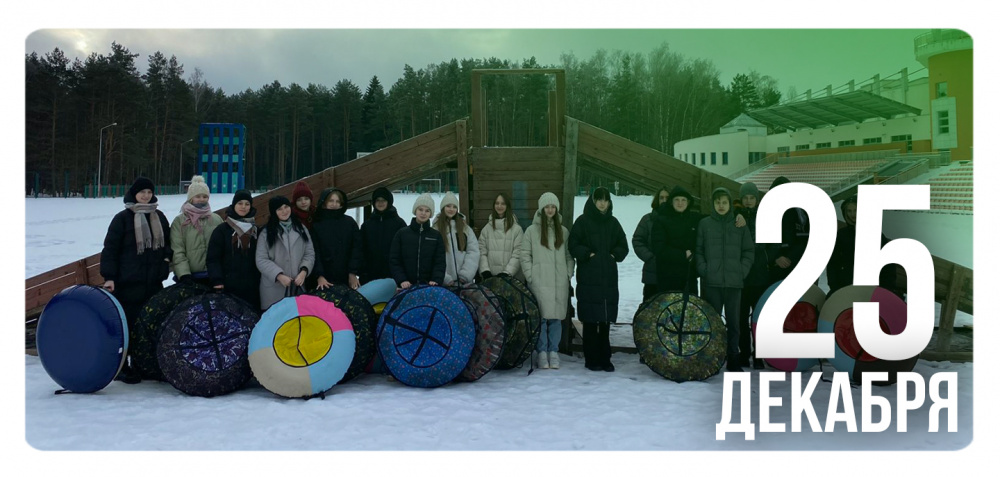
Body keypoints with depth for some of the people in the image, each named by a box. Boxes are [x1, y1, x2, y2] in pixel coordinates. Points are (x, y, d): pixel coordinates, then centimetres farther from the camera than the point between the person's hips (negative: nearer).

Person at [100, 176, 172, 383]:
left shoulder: (159, 217, 14)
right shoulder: (123, 218, -1)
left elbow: (167, 243, 25)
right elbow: (110, 249, -4)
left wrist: (167, 257, 5)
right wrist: (109, 277, -11)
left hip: (153, 282, 5)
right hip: (127, 283, -5)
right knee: (127, 325, -3)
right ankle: (122, 367, 7)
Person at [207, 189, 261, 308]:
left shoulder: (256, 230, 14)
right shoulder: (221, 230, 4)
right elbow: (213, 258, -2)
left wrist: (261, 280, 11)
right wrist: (217, 281, -13)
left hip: (252, 288, 3)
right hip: (228, 287, -3)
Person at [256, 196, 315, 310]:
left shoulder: (301, 229, 13)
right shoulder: (266, 233, 3)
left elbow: (310, 254, 9)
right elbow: (261, 260, -4)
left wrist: (304, 271, -9)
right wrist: (279, 275, -15)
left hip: (297, 286, 2)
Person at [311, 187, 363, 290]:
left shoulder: (350, 222, 8)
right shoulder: (316, 224, 2)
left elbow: (356, 248, 3)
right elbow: (314, 252, -3)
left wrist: (353, 272, -6)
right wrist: (319, 275, -15)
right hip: (325, 279, -1)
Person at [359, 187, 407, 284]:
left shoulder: (399, 223, 4)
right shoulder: (366, 225, 13)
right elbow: (362, 251, 10)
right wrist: (363, 275, 2)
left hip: (393, 276, -2)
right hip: (372, 276, 3)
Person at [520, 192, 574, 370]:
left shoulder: (563, 231, 12)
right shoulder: (532, 230, 4)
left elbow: (569, 255, 14)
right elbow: (524, 255, 3)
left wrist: (568, 274, 3)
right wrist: (530, 275, -4)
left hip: (560, 282, 2)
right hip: (539, 282, -2)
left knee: (556, 318, 3)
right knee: (540, 317, -4)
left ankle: (553, 352, 10)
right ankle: (542, 352, 5)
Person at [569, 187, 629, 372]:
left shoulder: (613, 222, 14)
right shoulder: (583, 221, 2)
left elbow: (623, 246, 20)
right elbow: (573, 245, 0)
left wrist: (615, 255, 3)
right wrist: (588, 255, -10)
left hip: (609, 278, 4)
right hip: (588, 278, -4)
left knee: (606, 320, 4)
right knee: (590, 320, -4)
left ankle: (604, 358, 12)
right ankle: (591, 359, 3)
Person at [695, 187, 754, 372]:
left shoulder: (740, 225, 7)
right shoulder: (704, 224, 4)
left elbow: (749, 251, 11)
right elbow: (697, 250, 5)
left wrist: (742, 271, -1)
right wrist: (703, 270, -6)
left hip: (734, 282, 1)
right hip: (711, 282, -1)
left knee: (734, 322, 5)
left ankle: (733, 359, 13)